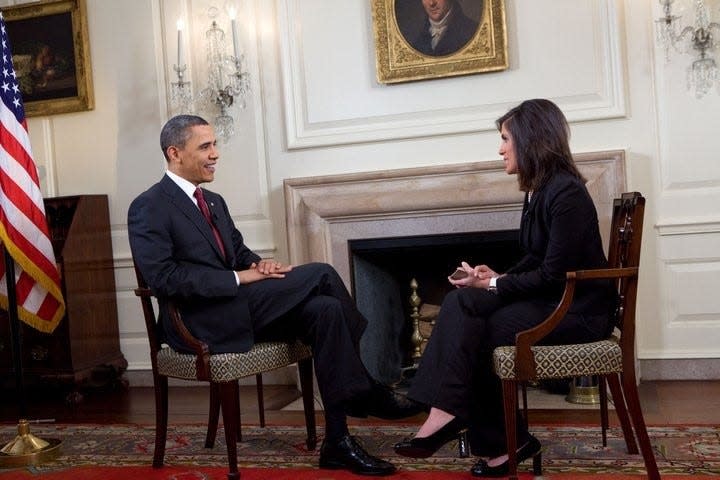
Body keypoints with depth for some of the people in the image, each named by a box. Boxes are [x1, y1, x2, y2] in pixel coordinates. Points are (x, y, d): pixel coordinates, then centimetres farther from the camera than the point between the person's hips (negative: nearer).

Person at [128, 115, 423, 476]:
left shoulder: (213, 201, 20)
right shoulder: (148, 208, -7)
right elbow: (164, 278, -19)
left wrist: (259, 265, -4)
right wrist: (238, 278, -20)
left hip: (236, 308, 8)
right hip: (204, 322, -8)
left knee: (324, 309, -19)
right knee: (319, 273, -19)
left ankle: (338, 441, -13)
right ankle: (370, 391, -7)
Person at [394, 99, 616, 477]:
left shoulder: (566, 193, -19)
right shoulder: (538, 190, 10)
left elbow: (554, 274, -21)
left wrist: (495, 285, -14)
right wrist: (499, 278, -3)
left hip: (577, 308, -8)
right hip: (548, 297, 8)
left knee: (476, 331, -18)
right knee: (460, 302, -13)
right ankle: (448, 413, -20)